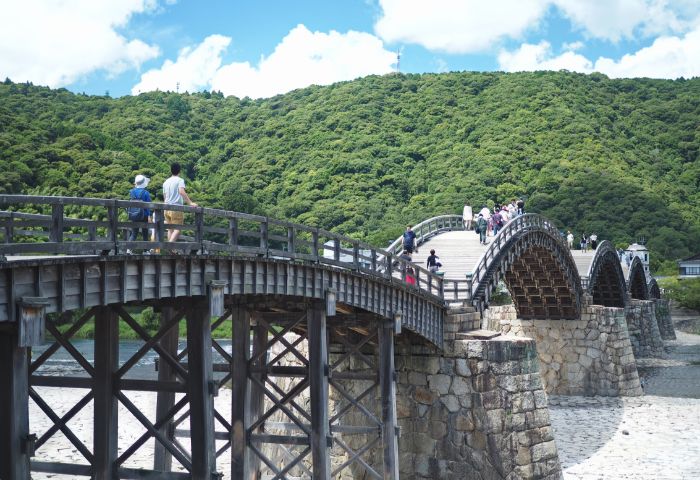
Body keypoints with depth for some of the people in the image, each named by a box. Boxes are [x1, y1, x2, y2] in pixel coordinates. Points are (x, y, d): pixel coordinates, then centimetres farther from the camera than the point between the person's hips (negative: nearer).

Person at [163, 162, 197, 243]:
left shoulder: (166, 182, 15)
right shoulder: (180, 180, -4)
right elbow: (182, 192, -21)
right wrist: (190, 203, -25)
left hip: (167, 208, 6)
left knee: (170, 229, 13)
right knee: (177, 229, -7)